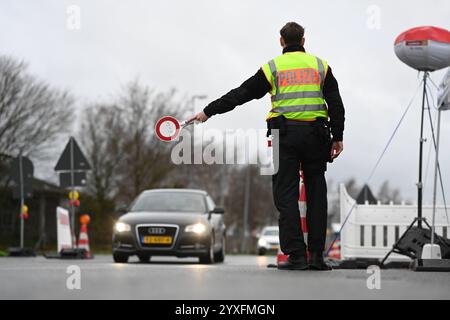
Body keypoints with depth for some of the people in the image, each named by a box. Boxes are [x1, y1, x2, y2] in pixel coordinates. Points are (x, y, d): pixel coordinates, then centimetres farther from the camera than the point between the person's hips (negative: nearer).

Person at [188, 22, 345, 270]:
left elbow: (241, 94, 5)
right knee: (316, 194, 7)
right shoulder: (320, 66, 11)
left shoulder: (273, 67, 6)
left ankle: (296, 255, -6)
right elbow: (336, 104, 5)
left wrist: (208, 112, 10)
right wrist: (338, 137, 8)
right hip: (316, 134, 2)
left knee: (286, 195, 1)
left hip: (284, 136, -2)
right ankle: (316, 256, 3)